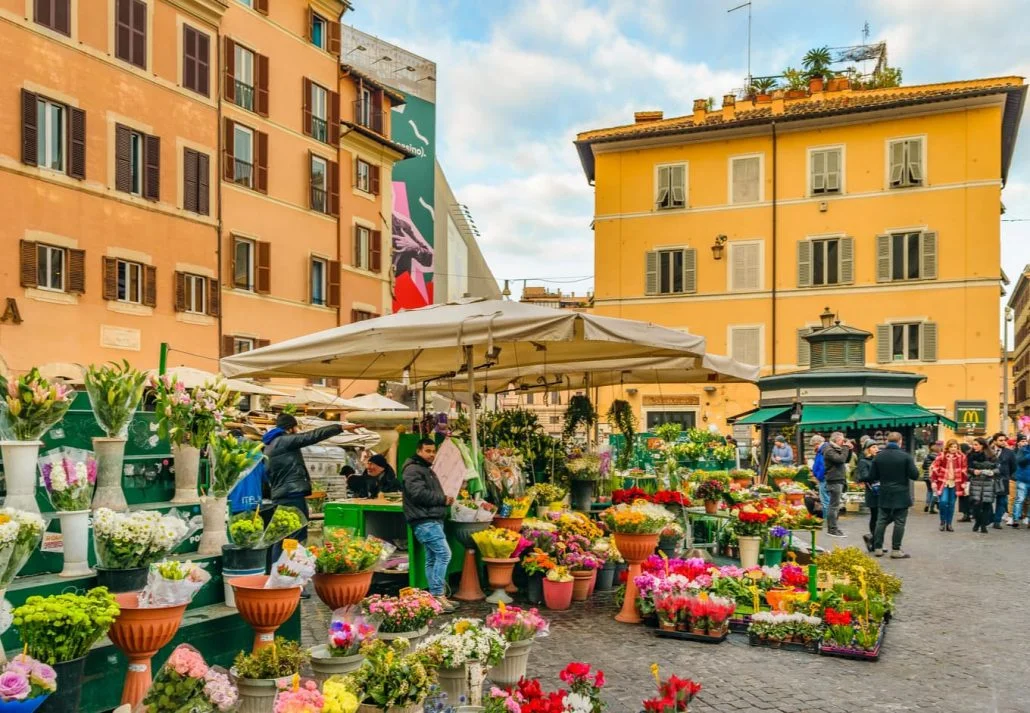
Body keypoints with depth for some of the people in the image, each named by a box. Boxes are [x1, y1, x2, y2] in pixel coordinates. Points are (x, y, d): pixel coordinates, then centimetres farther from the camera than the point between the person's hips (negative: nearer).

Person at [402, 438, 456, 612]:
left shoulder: (427, 470, 24)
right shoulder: (413, 469, -9)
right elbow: (419, 493, -21)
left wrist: (444, 500, 9)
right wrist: (443, 499, -14)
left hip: (434, 520, 10)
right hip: (424, 521, -10)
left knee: (432, 558, 10)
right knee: (444, 553, -17)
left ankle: (435, 596, 14)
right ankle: (438, 594, -15)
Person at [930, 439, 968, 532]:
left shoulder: (961, 457, 2)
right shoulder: (941, 456, -3)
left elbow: (964, 470, 7)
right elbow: (934, 468, -2)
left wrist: (964, 482, 3)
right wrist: (933, 481, -6)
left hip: (955, 484, 2)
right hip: (943, 483, -2)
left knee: (951, 504, 6)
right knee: (943, 501, -14)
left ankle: (949, 524, 15)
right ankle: (943, 521, 6)